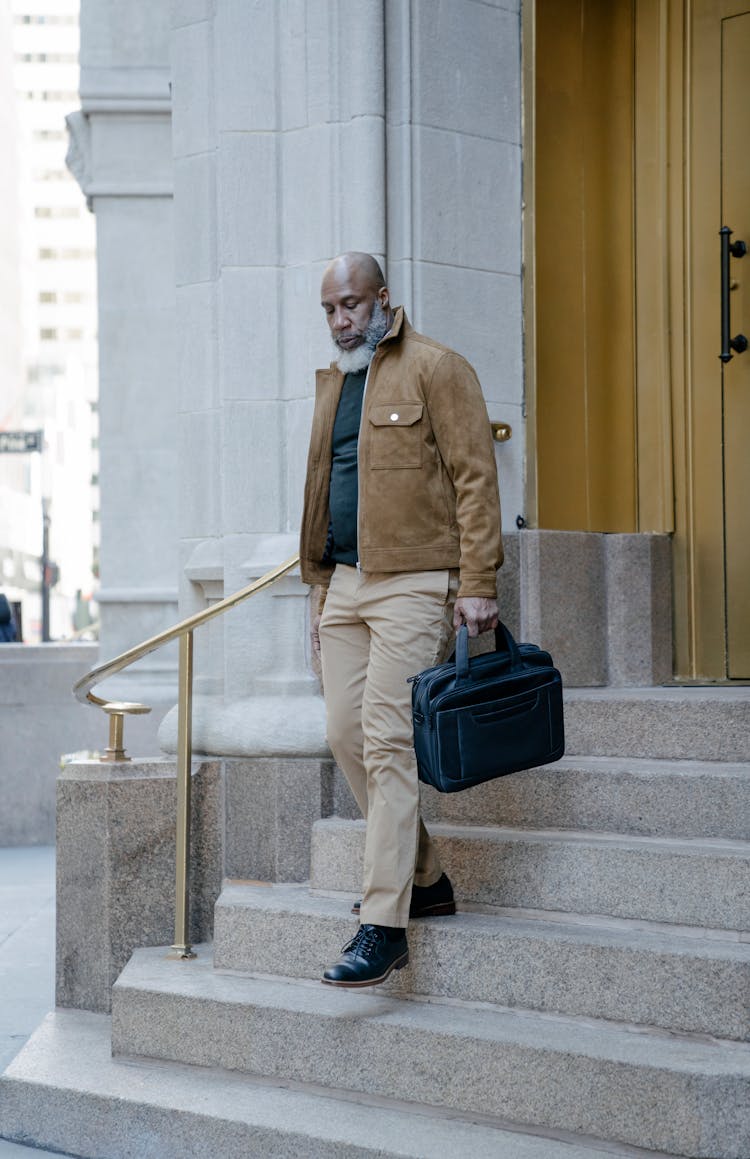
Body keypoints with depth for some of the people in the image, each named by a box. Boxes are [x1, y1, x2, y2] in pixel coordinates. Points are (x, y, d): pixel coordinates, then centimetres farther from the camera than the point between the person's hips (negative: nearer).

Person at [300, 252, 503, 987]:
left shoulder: (435, 369, -4)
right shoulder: (332, 381, 19)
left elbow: (474, 478, -10)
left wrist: (477, 584, -16)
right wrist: (321, 589, 20)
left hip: (413, 583, -8)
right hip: (344, 583, 8)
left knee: (387, 740, -13)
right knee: (346, 736, 6)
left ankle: (384, 926, -13)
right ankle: (425, 880, 21)